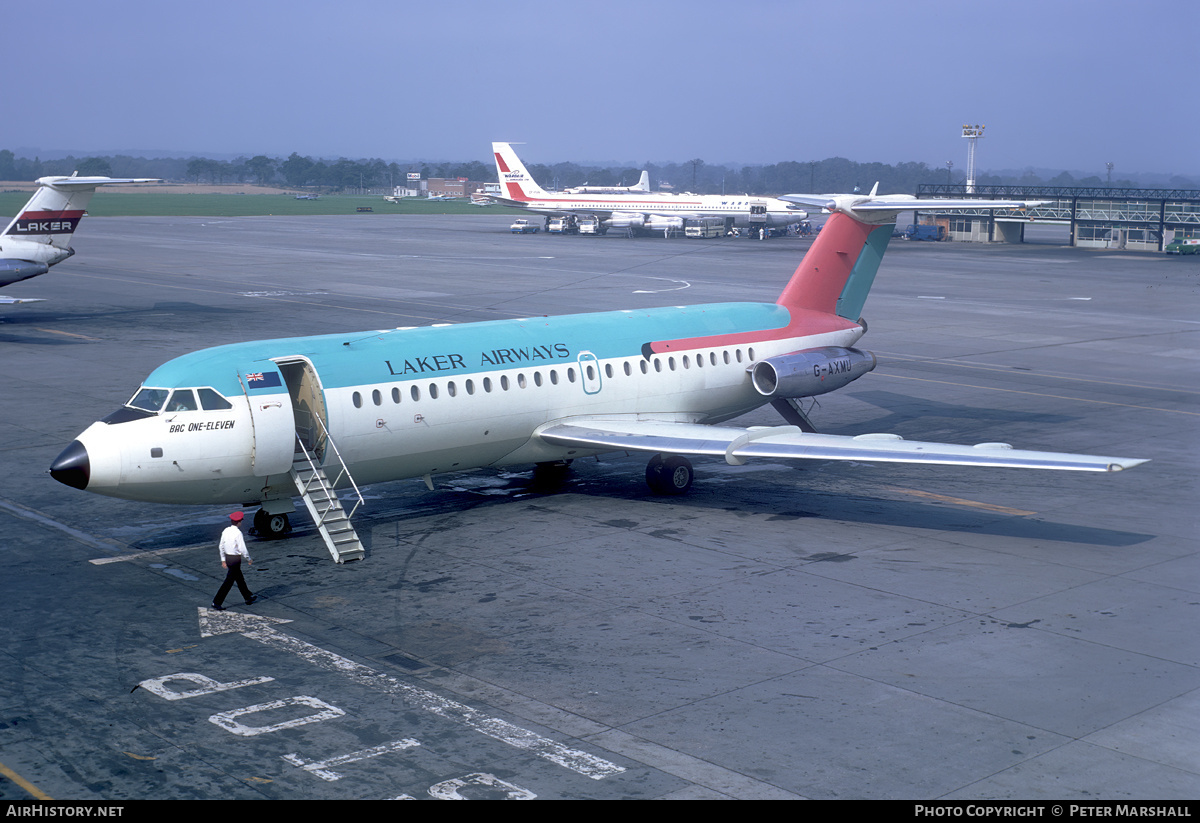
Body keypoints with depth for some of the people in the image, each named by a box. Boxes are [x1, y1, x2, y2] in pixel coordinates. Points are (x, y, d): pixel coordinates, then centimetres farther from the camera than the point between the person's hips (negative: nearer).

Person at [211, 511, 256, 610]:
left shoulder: (226, 531, 2)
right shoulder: (238, 533, -21)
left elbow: (221, 546, 8)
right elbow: (243, 549, -19)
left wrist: (223, 560, 16)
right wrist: (249, 560, -4)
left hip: (228, 557, 8)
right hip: (235, 559, -8)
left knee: (240, 579, 21)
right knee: (229, 581, -1)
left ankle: (248, 598, 35)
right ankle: (216, 602, 0)